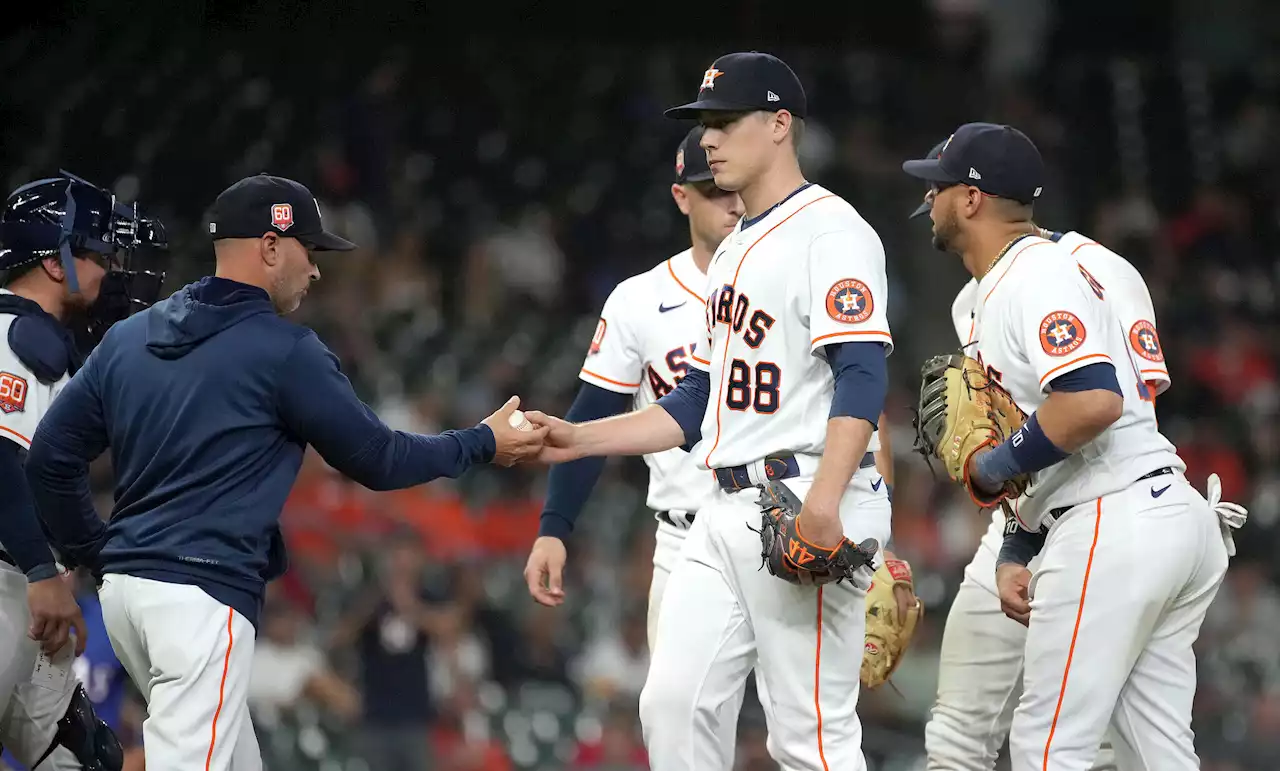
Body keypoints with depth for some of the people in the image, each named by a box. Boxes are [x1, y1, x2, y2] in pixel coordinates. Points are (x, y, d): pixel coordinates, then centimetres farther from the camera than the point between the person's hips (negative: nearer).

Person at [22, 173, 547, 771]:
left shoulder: (127, 338, 12)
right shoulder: (285, 351, -6)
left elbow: (51, 457, 11)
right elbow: (377, 461, 1)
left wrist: (94, 553, 20)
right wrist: (484, 443, 14)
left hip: (122, 586, 8)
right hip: (203, 594, -8)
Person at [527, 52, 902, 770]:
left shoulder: (829, 231, -8)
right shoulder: (733, 252, 22)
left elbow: (862, 376, -19)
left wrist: (823, 503, -30)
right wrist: (579, 439, 17)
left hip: (803, 501, -10)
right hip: (726, 513, 10)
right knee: (675, 705, 3)